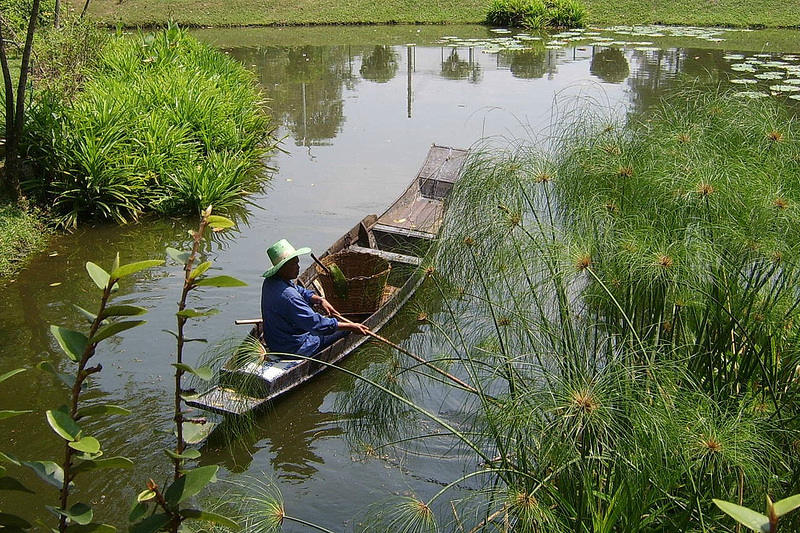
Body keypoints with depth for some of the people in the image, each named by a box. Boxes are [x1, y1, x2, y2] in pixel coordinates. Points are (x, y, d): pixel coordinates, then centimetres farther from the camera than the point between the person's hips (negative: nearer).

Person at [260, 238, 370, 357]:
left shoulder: (270, 281, -2)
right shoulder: (288, 296, -33)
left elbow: (300, 291, 16)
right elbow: (316, 323, -32)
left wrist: (319, 300, -1)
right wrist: (351, 327, -26)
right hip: (295, 349, -10)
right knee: (345, 329, 1)